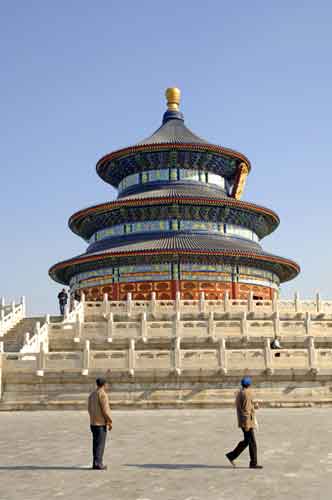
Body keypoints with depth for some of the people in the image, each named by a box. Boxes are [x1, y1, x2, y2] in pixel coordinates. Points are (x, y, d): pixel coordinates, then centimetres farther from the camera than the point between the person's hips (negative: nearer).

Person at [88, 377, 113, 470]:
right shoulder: (102, 394, -14)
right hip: (101, 423, -8)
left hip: (93, 422, 8)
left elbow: (89, 408, 15)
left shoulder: (92, 394, 11)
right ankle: (98, 463, -6)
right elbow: (105, 409, -18)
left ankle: (95, 463, 13)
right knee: (100, 443, -5)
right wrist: (110, 422, -11)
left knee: (96, 443, 11)